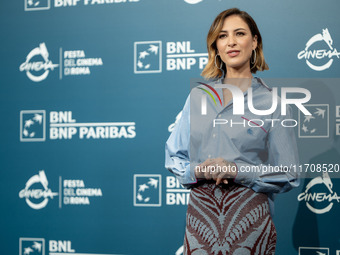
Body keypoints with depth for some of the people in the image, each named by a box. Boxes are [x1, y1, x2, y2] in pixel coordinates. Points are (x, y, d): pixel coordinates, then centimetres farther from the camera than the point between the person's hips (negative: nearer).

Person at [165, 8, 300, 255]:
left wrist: (237, 171, -16)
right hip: (201, 213, 3)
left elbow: (288, 176, -3)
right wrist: (197, 171, -9)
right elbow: (173, 157, 12)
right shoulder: (198, 96, 9)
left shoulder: (273, 103, -1)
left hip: (248, 216, -3)